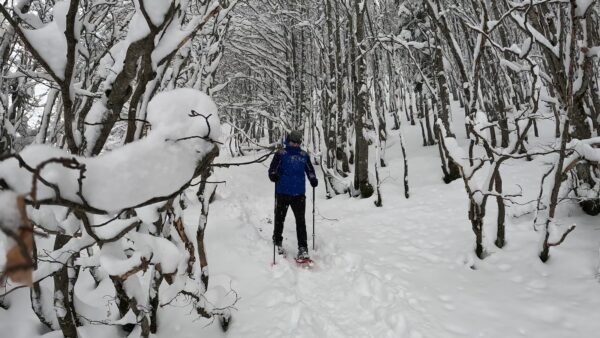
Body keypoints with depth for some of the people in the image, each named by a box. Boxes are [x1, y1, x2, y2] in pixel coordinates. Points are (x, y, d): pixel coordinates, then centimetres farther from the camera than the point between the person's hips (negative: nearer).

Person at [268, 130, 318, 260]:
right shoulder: (281, 154, 1)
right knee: (279, 219, 10)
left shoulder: (304, 155, 11)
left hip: (299, 193, 2)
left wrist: (313, 179, 2)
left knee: (300, 220, -1)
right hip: (282, 192, -2)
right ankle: (277, 243, 29)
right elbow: (272, 168, -2)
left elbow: (310, 169, 19)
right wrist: (273, 175, -23)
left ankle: (303, 248, 4)